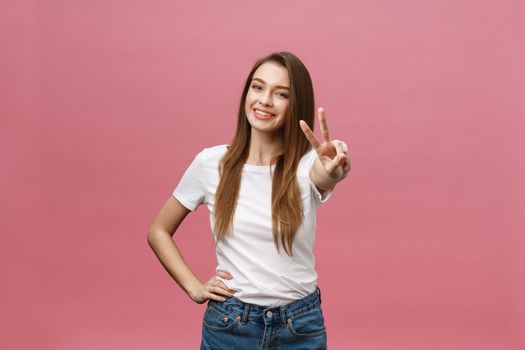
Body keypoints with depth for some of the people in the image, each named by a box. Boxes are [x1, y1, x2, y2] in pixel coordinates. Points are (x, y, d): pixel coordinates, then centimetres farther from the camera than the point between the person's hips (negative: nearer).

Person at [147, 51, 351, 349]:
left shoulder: (308, 163, -9)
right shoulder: (211, 162, -6)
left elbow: (324, 176, -34)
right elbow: (158, 232, 5)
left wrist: (332, 174, -55)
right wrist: (194, 287, -5)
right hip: (228, 324, 1)